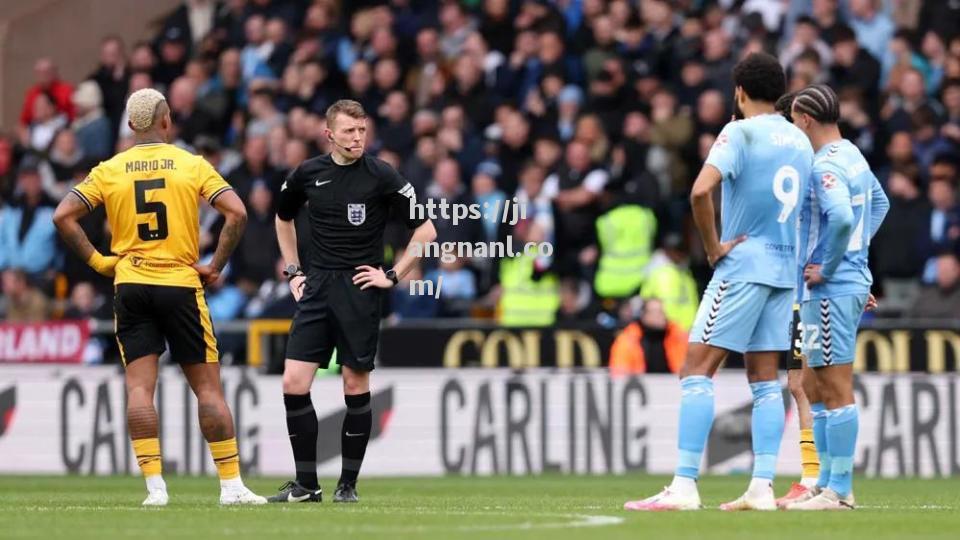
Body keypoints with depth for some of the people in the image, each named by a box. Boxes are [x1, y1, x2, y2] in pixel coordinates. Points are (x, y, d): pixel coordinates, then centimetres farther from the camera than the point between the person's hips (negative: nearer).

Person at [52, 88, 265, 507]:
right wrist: (215, 266, 0)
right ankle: (231, 485, 2)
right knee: (208, 387, 3)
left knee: (139, 388, 1)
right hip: (180, 284, -1)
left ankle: (154, 485, -8)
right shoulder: (192, 165, 0)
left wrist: (97, 261, 5)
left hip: (130, 286, 1)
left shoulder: (109, 171, 4)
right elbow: (237, 212, -9)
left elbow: (62, 216, -2)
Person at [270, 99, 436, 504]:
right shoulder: (308, 174, 5)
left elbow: (426, 230, -3)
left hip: (359, 289, -3)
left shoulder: (381, 176, -6)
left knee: (355, 386, 0)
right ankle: (306, 484, 4)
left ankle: (348, 484, 10)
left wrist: (393, 275, -6)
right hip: (317, 287, 3)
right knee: (293, 383, -5)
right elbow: (283, 217, 26)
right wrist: (292, 270, 18)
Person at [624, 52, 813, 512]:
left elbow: (701, 190, -24)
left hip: (742, 266, -7)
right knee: (764, 377, 9)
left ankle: (684, 486, -15)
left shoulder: (740, 133, -10)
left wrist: (713, 247, -13)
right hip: (785, 268, 7)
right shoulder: (799, 141, 11)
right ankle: (762, 487, 2)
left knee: (697, 369, -7)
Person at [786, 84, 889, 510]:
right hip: (853, 278, 10)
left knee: (836, 390, -8)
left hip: (830, 288, -10)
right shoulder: (852, 156, 14)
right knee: (816, 389, 16)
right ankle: (826, 482, 19)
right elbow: (879, 203, 31)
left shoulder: (826, 166, -16)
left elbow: (841, 217, -33)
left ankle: (839, 491, -7)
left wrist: (826, 268, -19)